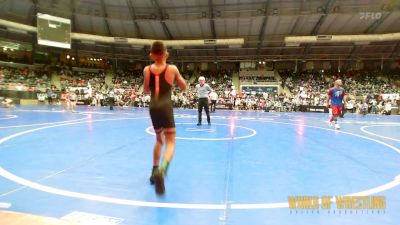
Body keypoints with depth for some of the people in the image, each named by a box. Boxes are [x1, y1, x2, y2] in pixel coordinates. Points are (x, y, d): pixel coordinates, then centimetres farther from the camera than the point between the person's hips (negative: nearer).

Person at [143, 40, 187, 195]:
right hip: (165, 107, -4)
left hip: (153, 108, 4)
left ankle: (155, 171, 27)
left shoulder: (147, 70, 5)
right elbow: (184, 88, 11)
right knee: (170, 142, -3)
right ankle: (162, 169, -31)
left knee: (159, 139, 24)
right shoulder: (172, 69, -1)